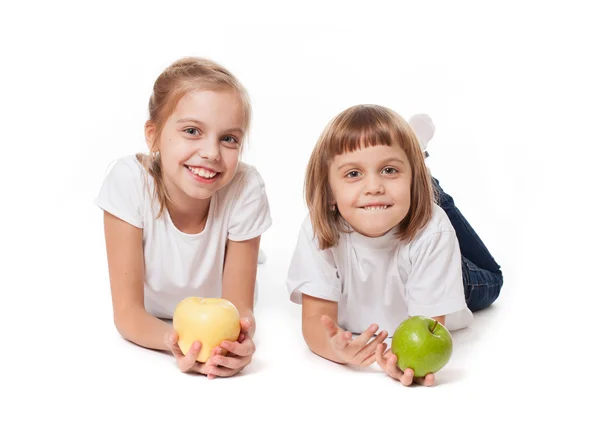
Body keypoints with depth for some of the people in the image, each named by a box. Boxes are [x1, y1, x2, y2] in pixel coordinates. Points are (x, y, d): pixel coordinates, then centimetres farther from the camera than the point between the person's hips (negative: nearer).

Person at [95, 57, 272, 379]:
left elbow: (239, 306, -18)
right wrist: (175, 342, -47)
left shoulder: (246, 189, -26)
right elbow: (127, 311, -23)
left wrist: (239, 337, -44)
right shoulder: (129, 180, -27)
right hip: (149, 340, 0)